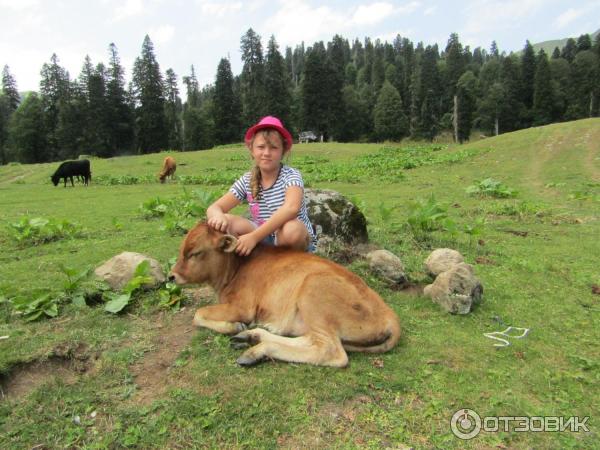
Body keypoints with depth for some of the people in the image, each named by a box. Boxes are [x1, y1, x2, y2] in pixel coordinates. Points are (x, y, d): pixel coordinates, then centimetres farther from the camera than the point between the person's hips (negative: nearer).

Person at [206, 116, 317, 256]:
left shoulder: (291, 175, -17)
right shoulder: (247, 180, -4)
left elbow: (291, 208, -38)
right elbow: (214, 207, -7)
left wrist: (254, 236, -45)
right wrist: (218, 216, -33)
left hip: (298, 241, -3)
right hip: (263, 238, 4)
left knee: (291, 229, -38)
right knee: (227, 222, -18)